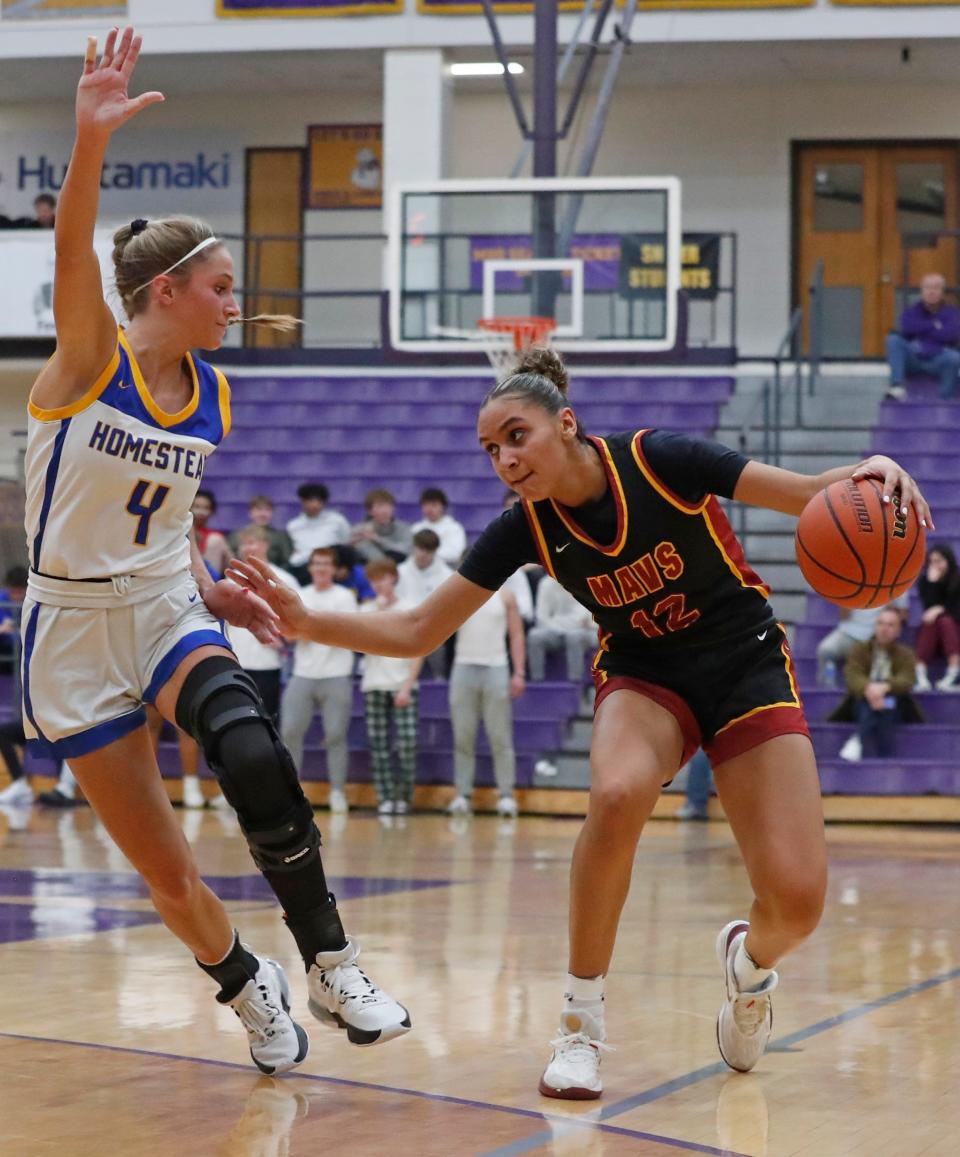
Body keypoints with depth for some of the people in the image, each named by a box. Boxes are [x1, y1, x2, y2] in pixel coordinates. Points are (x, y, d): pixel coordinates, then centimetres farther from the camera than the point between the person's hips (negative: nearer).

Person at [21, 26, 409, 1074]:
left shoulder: (212, 397, 4)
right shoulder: (92, 357, -12)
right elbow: (72, 254, -33)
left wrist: (206, 586, 5)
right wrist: (90, 141, -49)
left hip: (165, 605, 3)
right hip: (72, 625, -3)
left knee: (254, 760, -29)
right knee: (164, 871, 1)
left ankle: (329, 968, -18)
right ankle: (248, 989, 30)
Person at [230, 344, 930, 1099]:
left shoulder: (658, 461, -22)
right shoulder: (527, 529, -12)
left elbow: (812, 497, -18)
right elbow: (418, 631, -6)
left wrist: (869, 474, -40)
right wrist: (307, 623, -19)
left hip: (747, 664, -1)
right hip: (645, 675, 2)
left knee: (797, 901, -17)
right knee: (619, 792, -36)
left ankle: (750, 963, 23)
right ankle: (581, 1021, -19)